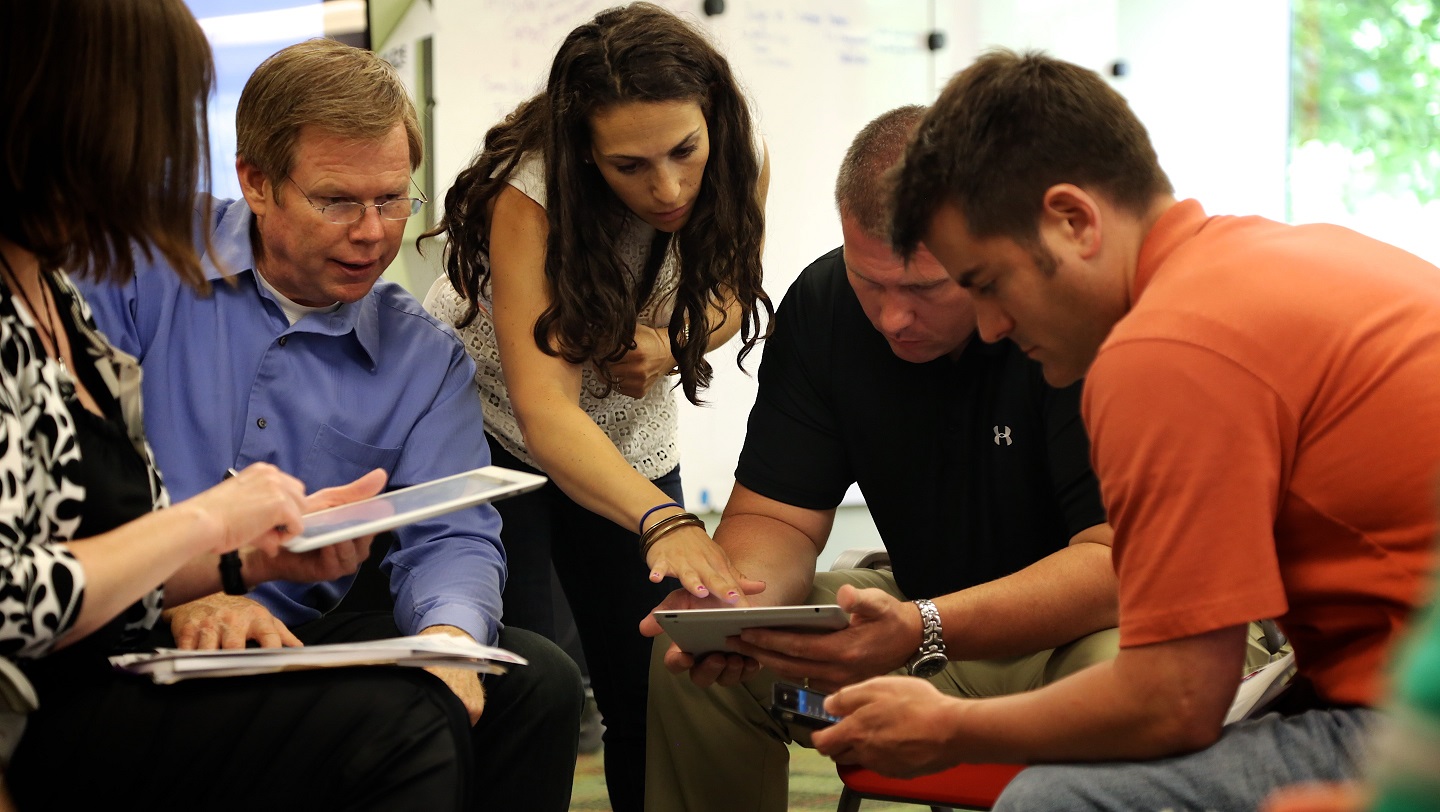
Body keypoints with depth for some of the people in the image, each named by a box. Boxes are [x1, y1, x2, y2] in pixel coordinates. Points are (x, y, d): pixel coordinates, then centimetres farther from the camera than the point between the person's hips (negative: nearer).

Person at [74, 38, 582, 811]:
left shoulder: (425, 357, 10)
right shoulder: (140, 266, 0)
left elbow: (451, 537, 3)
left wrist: (448, 636, -22)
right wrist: (176, 593, -23)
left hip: (309, 632, 5)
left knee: (537, 680, -17)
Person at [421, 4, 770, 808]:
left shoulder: (741, 161, -19)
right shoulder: (532, 189, -32)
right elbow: (544, 408, -41)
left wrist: (668, 344, -23)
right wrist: (666, 524, -58)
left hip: (632, 442, 4)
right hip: (492, 427, -4)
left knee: (658, 688, -4)